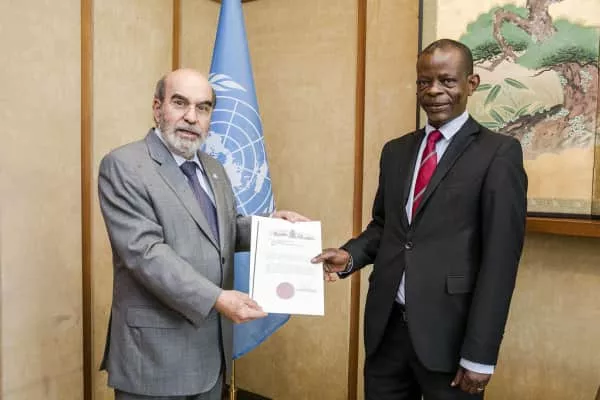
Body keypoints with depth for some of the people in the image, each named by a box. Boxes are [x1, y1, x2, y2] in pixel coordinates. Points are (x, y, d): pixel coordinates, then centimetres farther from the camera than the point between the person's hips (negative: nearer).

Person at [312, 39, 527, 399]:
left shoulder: (499, 153, -7)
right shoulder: (395, 151, 10)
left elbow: (500, 259, -11)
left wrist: (480, 354, -13)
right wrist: (350, 255, -4)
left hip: (448, 332, -4)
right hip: (387, 325, 5)